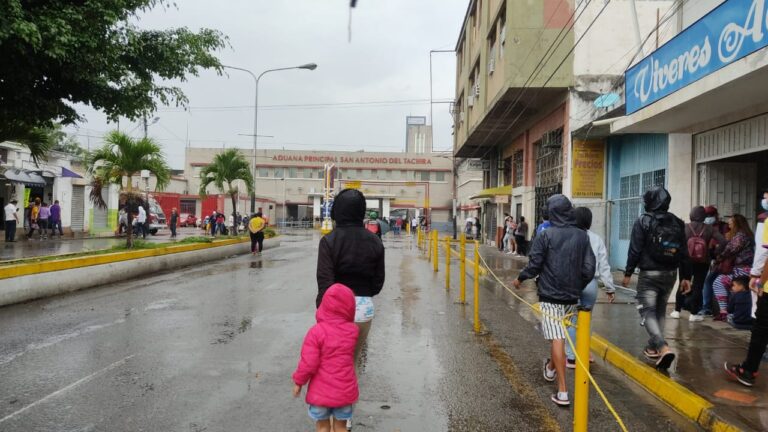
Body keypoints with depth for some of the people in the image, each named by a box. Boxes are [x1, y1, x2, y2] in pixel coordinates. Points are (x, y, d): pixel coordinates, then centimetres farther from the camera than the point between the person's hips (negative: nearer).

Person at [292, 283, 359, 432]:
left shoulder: (316, 331, -19)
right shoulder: (353, 330, -9)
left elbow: (308, 363, -17)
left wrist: (298, 382, -3)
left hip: (321, 392, -2)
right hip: (345, 392, 2)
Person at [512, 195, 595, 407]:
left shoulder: (546, 235, -11)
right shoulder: (582, 236, 1)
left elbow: (534, 265, -10)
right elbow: (589, 268, 2)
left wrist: (520, 279, 8)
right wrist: (578, 287, 18)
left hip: (550, 295, -4)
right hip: (572, 297, 5)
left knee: (557, 339, -4)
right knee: (559, 335, 24)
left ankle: (562, 392, -4)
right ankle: (551, 368, 44)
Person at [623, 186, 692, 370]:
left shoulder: (643, 221, -9)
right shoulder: (677, 223, 6)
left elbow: (635, 250, -11)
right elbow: (684, 252, 6)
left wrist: (628, 273, -5)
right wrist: (686, 276, 11)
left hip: (649, 273, -5)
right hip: (670, 273, 5)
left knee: (647, 310, -4)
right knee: (660, 309, 18)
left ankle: (663, 347, -21)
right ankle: (654, 346, 25)